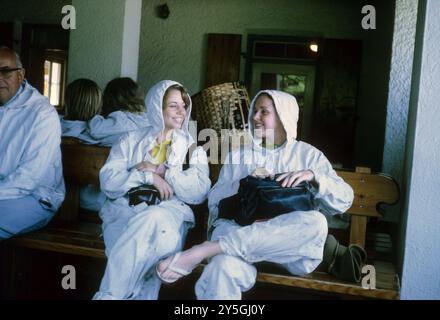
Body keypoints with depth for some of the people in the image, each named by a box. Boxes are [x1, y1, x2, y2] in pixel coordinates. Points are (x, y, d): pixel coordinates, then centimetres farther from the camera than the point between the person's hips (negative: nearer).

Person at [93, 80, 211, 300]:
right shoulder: (131, 141, 17)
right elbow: (108, 182, 3)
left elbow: (199, 192, 1)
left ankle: (108, 295, -28)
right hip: (125, 209, 1)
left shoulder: (193, 148, 17)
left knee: (150, 220, -36)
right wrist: (148, 176, -9)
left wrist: (162, 171, -5)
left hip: (168, 212, 0)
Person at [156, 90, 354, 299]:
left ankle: (203, 251, -35)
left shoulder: (309, 154, 14)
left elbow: (345, 200, 5)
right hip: (238, 230, -2)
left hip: (290, 240, 3)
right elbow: (214, 203, 10)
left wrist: (313, 176, -12)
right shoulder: (238, 155, 18)